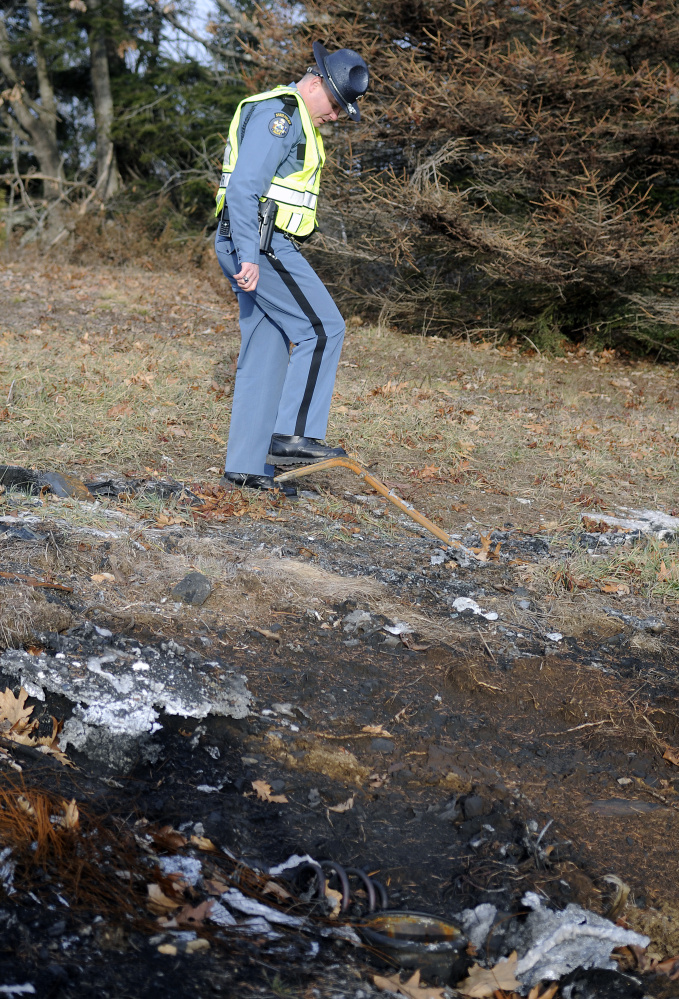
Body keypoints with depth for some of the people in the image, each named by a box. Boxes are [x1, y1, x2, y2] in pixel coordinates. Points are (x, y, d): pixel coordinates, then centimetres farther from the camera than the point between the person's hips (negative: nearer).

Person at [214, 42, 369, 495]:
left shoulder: (297, 122, 23)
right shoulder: (277, 112, -10)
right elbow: (243, 187, -19)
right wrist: (248, 256, -25)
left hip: (261, 247, 10)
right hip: (259, 245, -10)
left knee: (267, 349, 7)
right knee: (322, 328, -10)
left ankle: (246, 465, 8)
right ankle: (295, 435, -10)